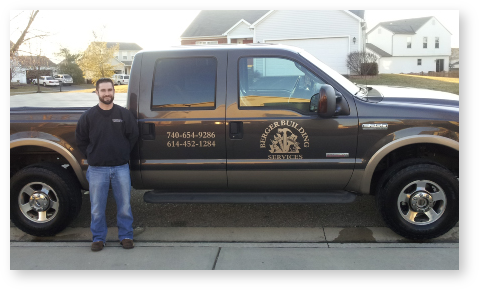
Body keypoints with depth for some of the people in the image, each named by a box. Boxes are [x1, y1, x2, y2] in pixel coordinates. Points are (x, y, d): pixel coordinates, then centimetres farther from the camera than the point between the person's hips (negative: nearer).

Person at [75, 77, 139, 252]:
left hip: (121, 167, 0)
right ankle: (99, 238, 23)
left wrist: (123, 154, 7)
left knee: (124, 205, 6)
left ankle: (126, 236, 21)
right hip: (97, 169, 0)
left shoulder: (124, 114, 1)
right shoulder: (88, 116, 1)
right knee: (97, 208, 7)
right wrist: (92, 157, 6)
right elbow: (80, 139, 9)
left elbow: (133, 136, 9)